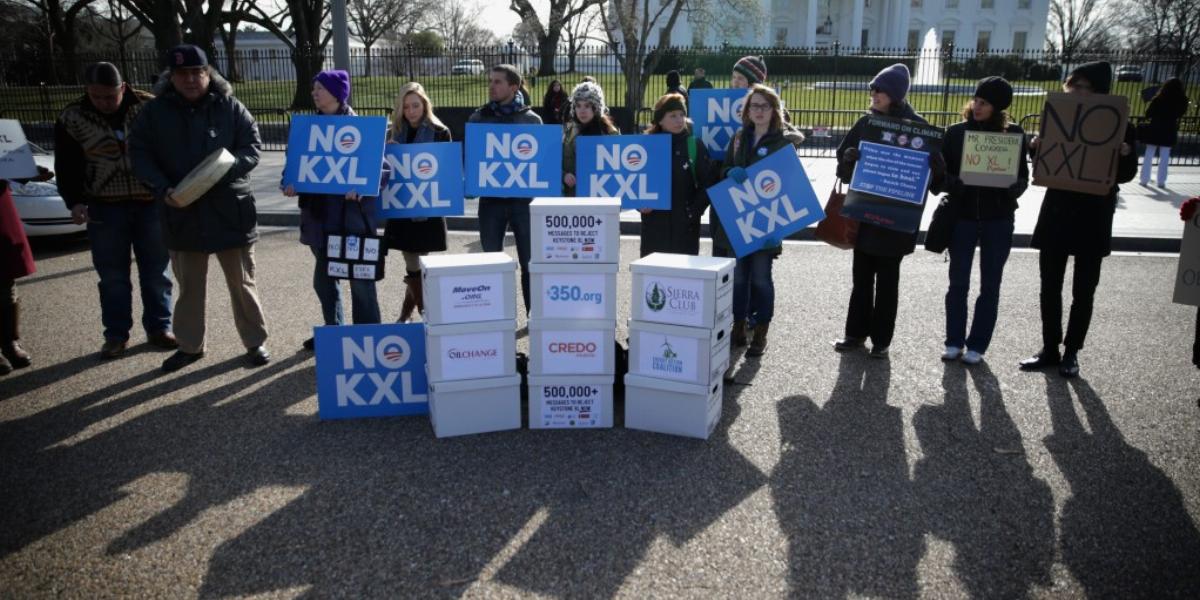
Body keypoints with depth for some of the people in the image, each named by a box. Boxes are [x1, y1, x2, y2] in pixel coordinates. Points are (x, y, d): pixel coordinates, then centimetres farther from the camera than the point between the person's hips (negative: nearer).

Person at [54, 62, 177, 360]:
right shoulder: (72, 118, -1)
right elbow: (67, 166, 2)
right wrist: (75, 202, -10)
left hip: (151, 203, 0)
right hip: (105, 208, 0)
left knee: (156, 271, 8)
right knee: (112, 276, 5)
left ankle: (159, 327, 21)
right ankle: (116, 335, 17)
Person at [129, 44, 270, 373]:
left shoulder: (230, 106, -1)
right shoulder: (155, 111, 3)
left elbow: (253, 144, -2)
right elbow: (140, 153, 3)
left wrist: (227, 168, -21)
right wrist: (163, 188, -13)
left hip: (230, 209, -2)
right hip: (182, 211, 2)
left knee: (242, 281, 8)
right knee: (189, 285, 15)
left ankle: (255, 341, 20)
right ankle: (190, 345, 29)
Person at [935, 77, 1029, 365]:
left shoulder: (1013, 133, -1)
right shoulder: (956, 132, -1)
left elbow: (1022, 176, 3)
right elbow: (941, 172, -1)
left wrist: (1012, 189, -18)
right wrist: (957, 184, -21)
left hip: (999, 219, 0)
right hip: (962, 215, 0)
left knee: (990, 284, 6)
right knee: (958, 282, 5)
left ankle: (977, 345, 17)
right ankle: (954, 341, 18)